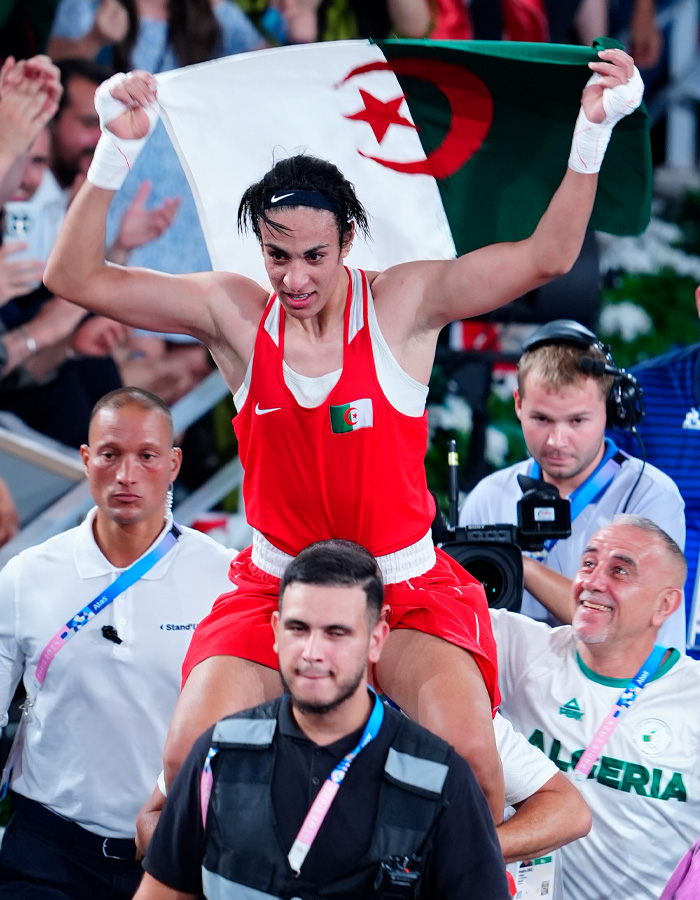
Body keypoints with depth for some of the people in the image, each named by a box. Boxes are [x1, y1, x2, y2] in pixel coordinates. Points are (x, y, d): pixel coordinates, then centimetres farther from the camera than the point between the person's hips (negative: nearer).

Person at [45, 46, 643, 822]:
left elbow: (546, 256, -13)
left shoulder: (404, 304, -6)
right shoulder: (235, 315, -3)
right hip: (275, 584, 1)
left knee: (469, 750, -26)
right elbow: (75, 276, -7)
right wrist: (117, 149, -19)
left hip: (403, 585, -1)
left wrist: (592, 131, -24)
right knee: (190, 756, -19)